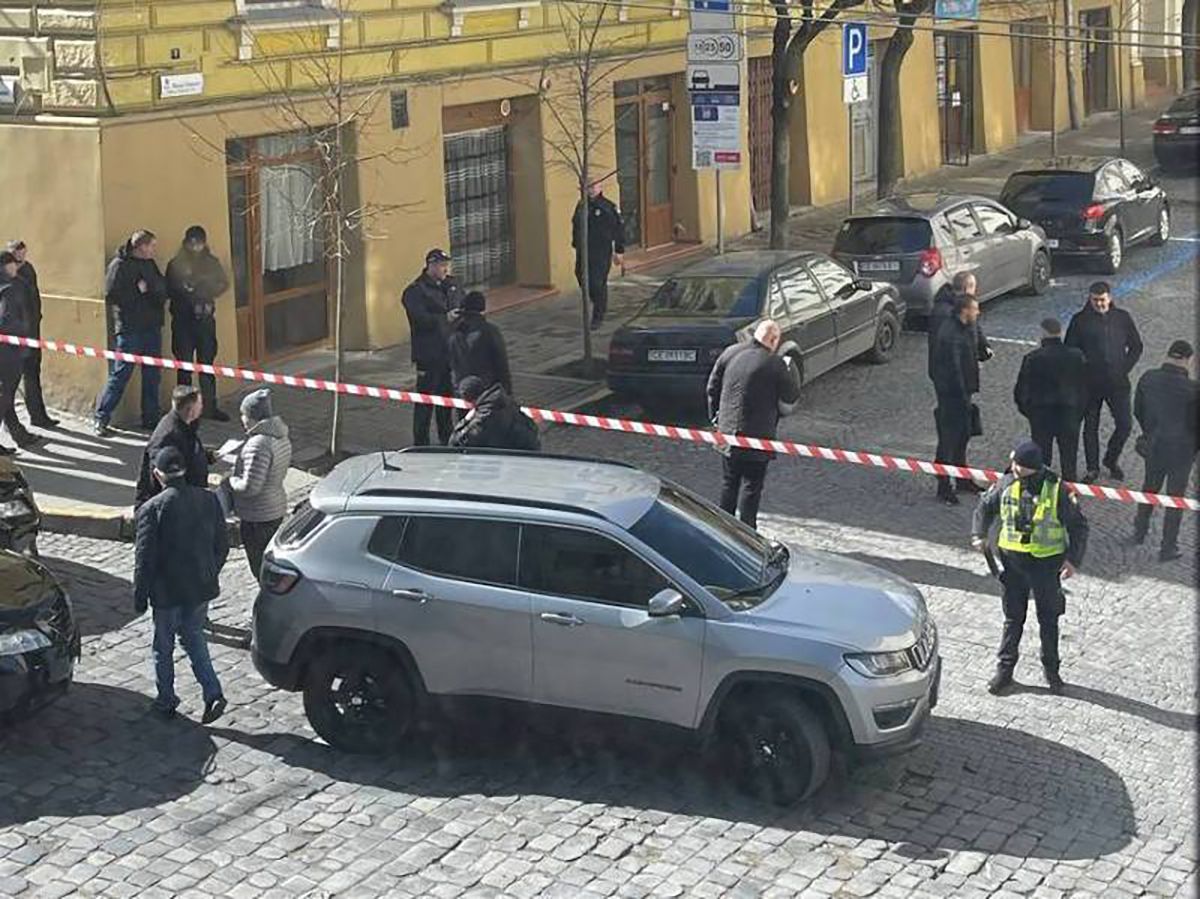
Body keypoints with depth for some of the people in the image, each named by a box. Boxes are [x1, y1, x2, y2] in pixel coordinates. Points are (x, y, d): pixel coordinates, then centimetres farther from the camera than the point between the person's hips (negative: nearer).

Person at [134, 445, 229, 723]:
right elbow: (222, 547, 5)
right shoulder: (209, 500, -2)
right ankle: (213, 693, 6)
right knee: (194, 639, 19)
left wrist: (140, 595, -2)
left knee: (164, 647, 14)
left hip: (167, 591, -4)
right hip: (202, 588, 4)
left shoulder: (152, 509, -17)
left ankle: (166, 702, 25)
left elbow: (145, 558, -14)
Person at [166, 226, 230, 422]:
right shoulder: (175, 265, -2)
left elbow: (223, 284, 9)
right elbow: (170, 291, -2)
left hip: (206, 318, 2)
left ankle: (210, 407, 17)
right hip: (183, 320, -2)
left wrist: (206, 294, -7)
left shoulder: (211, 262, 6)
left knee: (207, 364, 8)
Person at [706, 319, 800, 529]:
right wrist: (790, 370, 6)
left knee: (729, 482, 17)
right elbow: (791, 398, -6)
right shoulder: (775, 364, -15)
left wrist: (715, 416, 17)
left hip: (728, 428, 5)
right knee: (752, 484, 5)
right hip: (757, 436, -5)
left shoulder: (730, 353, 1)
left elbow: (712, 388, 7)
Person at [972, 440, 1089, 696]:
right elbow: (985, 507, 12)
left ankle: (1051, 670, 27)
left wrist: (1073, 559, -11)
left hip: (1046, 562, -2)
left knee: (1048, 619, 12)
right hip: (1013, 560, 2)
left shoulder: (1057, 490, -14)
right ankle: (1005, 669, 18)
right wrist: (979, 534, -4)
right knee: (1013, 618, 10)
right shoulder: (1007, 484, -5)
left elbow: (1078, 526, -5)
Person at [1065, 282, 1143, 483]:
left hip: (1117, 382, 1)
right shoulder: (1080, 320, -3)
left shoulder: (1122, 318, 2)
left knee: (1125, 424, -1)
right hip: (1090, 382, -1)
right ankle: (1092, 468, 19)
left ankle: (1111, 459, 24)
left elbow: (1136, 346, 11)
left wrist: (1124, 369, 1)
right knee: (1090, 426, 6)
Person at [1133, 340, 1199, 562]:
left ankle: (1140, 532, 41)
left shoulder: (1148, 379, -9)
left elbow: (1138, 411, 4)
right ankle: (1167, 548, 16)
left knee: (1149, 486, 26)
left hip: (1154, 445, 4)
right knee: (1175, 496, 10)